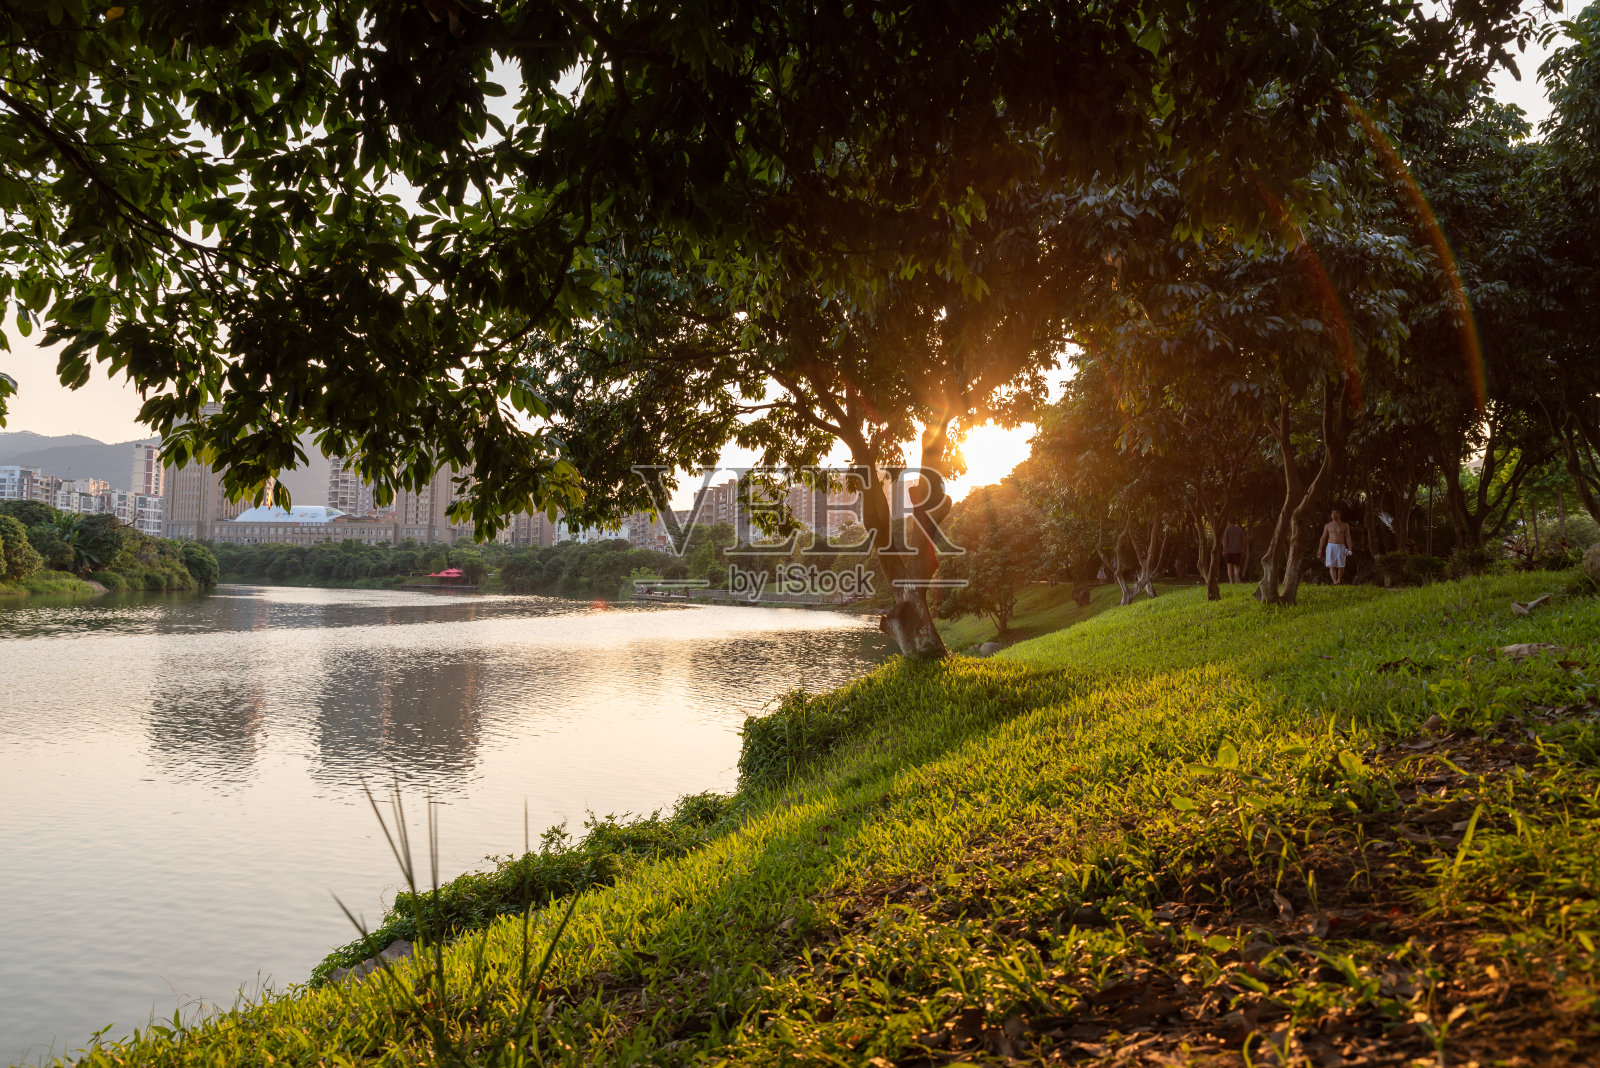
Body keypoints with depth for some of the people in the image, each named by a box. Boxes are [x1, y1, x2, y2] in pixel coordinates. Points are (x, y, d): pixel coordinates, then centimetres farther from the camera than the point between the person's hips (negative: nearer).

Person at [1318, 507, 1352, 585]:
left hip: (1341, 547, 0)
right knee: (1332, 566, -13)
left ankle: (1339, 581, 16)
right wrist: (1320, 549, 6)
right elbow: (1323, 538, 10)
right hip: (1331, 546, 0)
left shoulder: (1345, 525, 6)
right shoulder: (1328, 526, 7)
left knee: (1340, 566, 0)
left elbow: (1348, 537, 3)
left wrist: (1349, 549, -7)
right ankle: (1335, 582, -23)